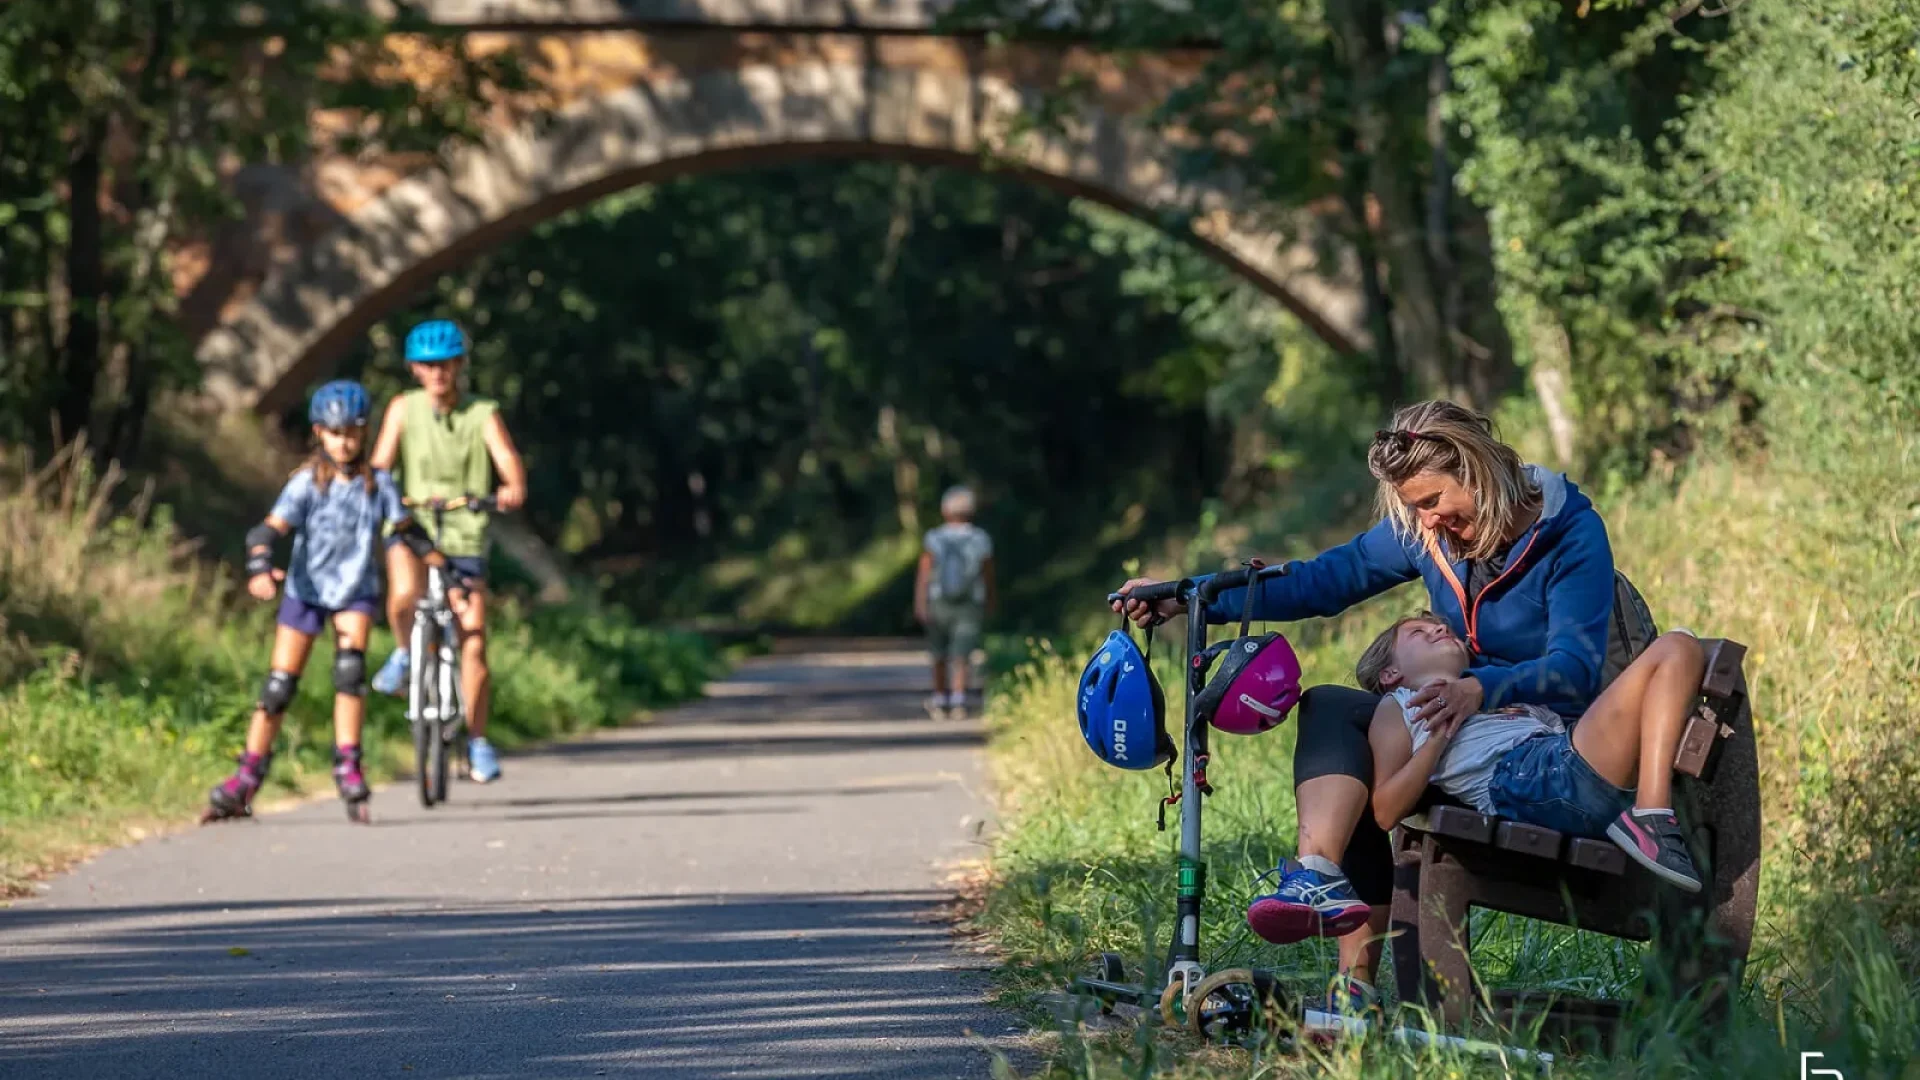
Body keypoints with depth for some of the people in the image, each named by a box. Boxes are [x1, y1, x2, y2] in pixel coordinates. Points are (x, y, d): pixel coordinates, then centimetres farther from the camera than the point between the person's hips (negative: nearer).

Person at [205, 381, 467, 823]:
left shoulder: (377, 483, -7)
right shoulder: (306, 483, -13)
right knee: (280, 685, -2)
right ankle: (246, 781, 7)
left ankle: (348, 766, -14)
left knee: (351, 665, -23)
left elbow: (408, 532, 4)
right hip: (305, 589, -1)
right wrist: (259, 570, -41)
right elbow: (267, 530, -22)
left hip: (355, 591, 1)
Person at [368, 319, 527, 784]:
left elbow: (509, 460, -15)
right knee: (405, 593, -35)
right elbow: (380, 465, -7)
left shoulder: (482, 414, -2)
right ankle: (404, 653, -2)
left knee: (473, 644, -2)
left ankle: (477, 740, 15)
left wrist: (514, 489, -38)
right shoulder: (404, 409, 1)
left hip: (464, 539, 1)